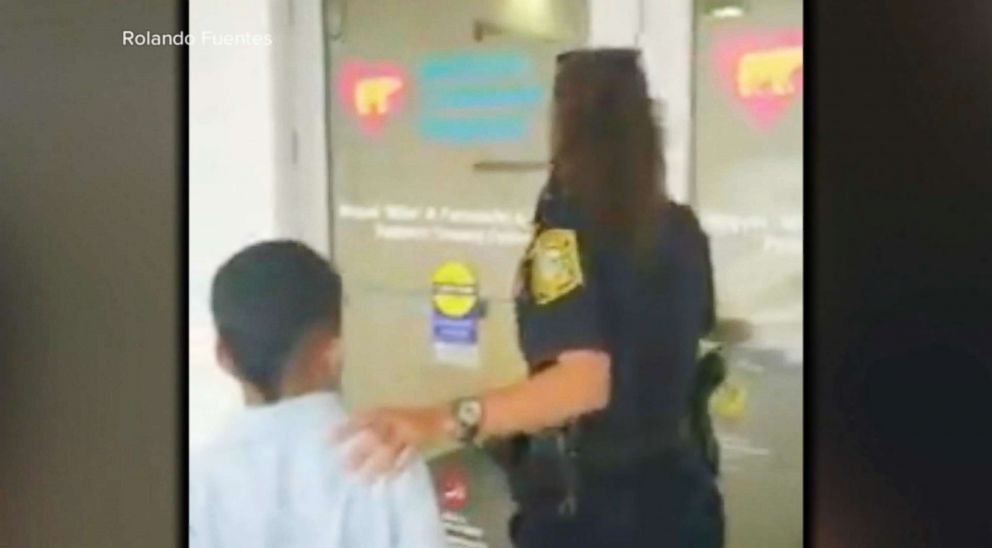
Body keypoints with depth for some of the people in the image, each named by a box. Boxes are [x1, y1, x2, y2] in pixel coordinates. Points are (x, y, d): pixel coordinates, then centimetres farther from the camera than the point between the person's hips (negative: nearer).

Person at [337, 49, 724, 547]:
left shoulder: (566, 221, -18)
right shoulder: (680, 228, -1)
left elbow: (584, 382, -31)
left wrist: (448, 419, -43)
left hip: (586, 506, -5)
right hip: (679, 494, 5)